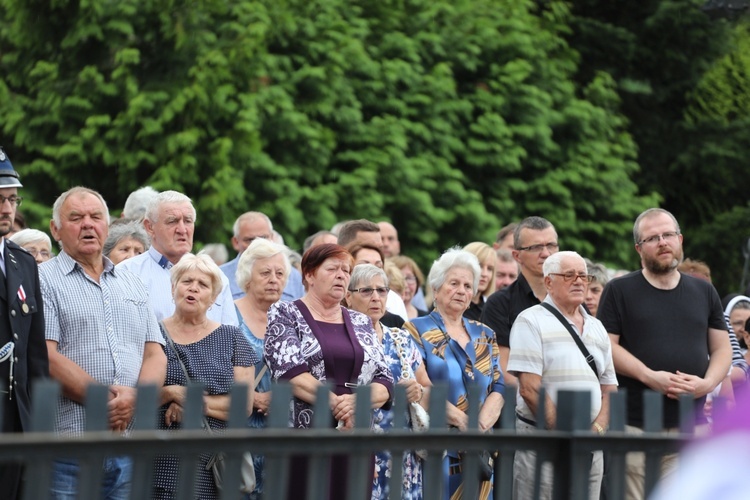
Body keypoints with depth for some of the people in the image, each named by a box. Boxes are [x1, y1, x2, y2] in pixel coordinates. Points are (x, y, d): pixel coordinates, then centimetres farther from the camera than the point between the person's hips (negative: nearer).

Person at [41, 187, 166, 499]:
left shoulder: (132, 284, 20)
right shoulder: (45, 281, 2)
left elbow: (156, 354, 13)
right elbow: (47, 358, -9)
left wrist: (135, 398, -8)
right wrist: (105, 400, -14)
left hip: (132, 445, 5)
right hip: (69, 447, -5)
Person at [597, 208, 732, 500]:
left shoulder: (704, 292, 18)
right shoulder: (620, 291, 7)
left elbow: (722, 349, 17)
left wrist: (708, 383, -4)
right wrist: (650, 377, -13)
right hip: (635, 425, -3)